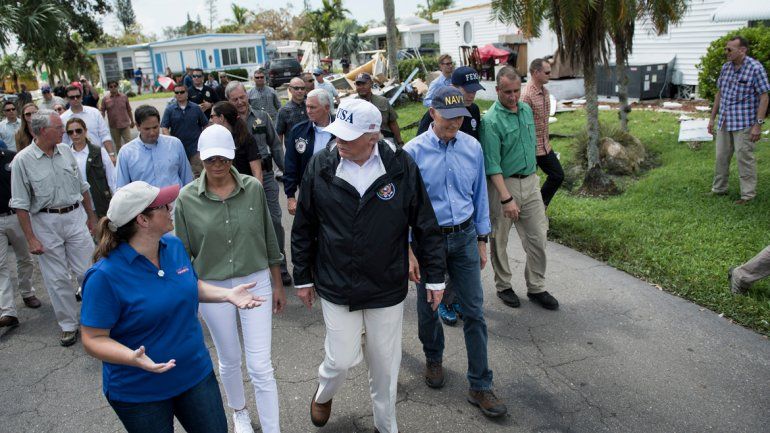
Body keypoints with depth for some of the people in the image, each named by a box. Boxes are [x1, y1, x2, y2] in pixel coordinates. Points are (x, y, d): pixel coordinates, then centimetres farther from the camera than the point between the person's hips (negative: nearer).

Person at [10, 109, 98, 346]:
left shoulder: (66, 151, 3)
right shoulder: (22, 161, -9)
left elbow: (82, 187, 13)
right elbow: (21, 204, -8)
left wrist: (90, 216, 16)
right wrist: (31, 238, -9)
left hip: (75, 217, 3)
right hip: (45, 223, -3)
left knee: (88, 270, 5)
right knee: (57, 278, 7)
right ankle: (68, 325, 20)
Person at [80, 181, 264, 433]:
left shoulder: (174, 245, -4)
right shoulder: (105, 275, -22)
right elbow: (93, 339, -18)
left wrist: (227, 295, -3)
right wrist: (133, 358, -34)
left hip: (195, 372, 5)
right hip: (140, 393, -5)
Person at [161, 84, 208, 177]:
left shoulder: (196, 108, 3)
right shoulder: (169, 109, 1)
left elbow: (205, 125, 9)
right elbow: (164, 128, -3)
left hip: (195, 147, -1)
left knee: (198, 173, -6)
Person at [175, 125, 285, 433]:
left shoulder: (253, 188, -8)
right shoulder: (187, 199, -9)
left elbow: (269, 240, 2)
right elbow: (184, 253, 1)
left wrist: (277, 285, 7)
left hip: (256, 283, -1)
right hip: (213, 289, 1)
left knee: (261, 367, 0)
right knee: (229, 360, 20)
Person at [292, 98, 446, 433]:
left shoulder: (402, 167, -11)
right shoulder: (320, 168, -8)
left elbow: (425, 226, -3)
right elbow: (303, 229, 2)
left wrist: (435, 277, 0)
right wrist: (303, 277, 7)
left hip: (388, 288, 1)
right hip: (336, 287, 0)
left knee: (385, 364, 15)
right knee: (342, 359, 8)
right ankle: (323, 393, 45)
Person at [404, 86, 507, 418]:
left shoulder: (472, 147, -1)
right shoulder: (413, 152, -11)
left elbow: (480, 195, 8)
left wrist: (482, 240, 9)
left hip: (464, 238, 2)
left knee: (474, 311, 3)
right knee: (428, 309, 14)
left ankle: (480, 387, 15)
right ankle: (433, 359, 43)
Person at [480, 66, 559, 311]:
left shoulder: (527, 110, 6)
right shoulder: (491, 121, -16)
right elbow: (492, 165, -20)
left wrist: (533, 175, 18)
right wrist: (506, 199, -23)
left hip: (531, 181, 6)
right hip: (503, 183, -6)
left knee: (538, 238, 9)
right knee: (500, 240, 9)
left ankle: (536, 288, 23)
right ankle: (503, 286, 27)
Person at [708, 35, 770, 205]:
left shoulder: (755, 68, -11)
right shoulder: (726, 67, 7)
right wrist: (712, 118, 15)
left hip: (744, 123, -6)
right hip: (724, 122, 6)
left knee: (744, 158, -2)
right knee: (721, 157, 12)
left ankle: (748, 194, 7)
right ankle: (719, 189, 24)